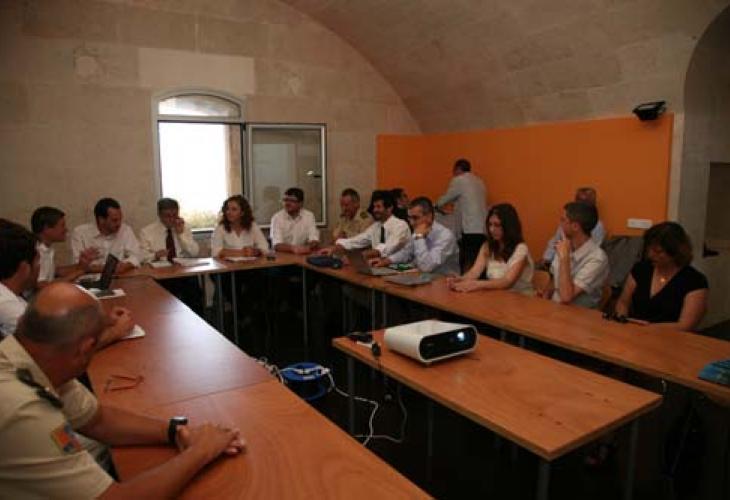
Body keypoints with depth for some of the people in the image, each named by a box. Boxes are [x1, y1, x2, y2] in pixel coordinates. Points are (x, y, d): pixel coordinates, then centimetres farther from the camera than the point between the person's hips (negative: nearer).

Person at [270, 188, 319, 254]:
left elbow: (315, 241, -7)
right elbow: (277, 245, -15)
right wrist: (293, 248, -32)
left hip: (303, 255, 1)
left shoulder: (309, 216, -1)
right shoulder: (277, 217, -6)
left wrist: (308, 248, -28)